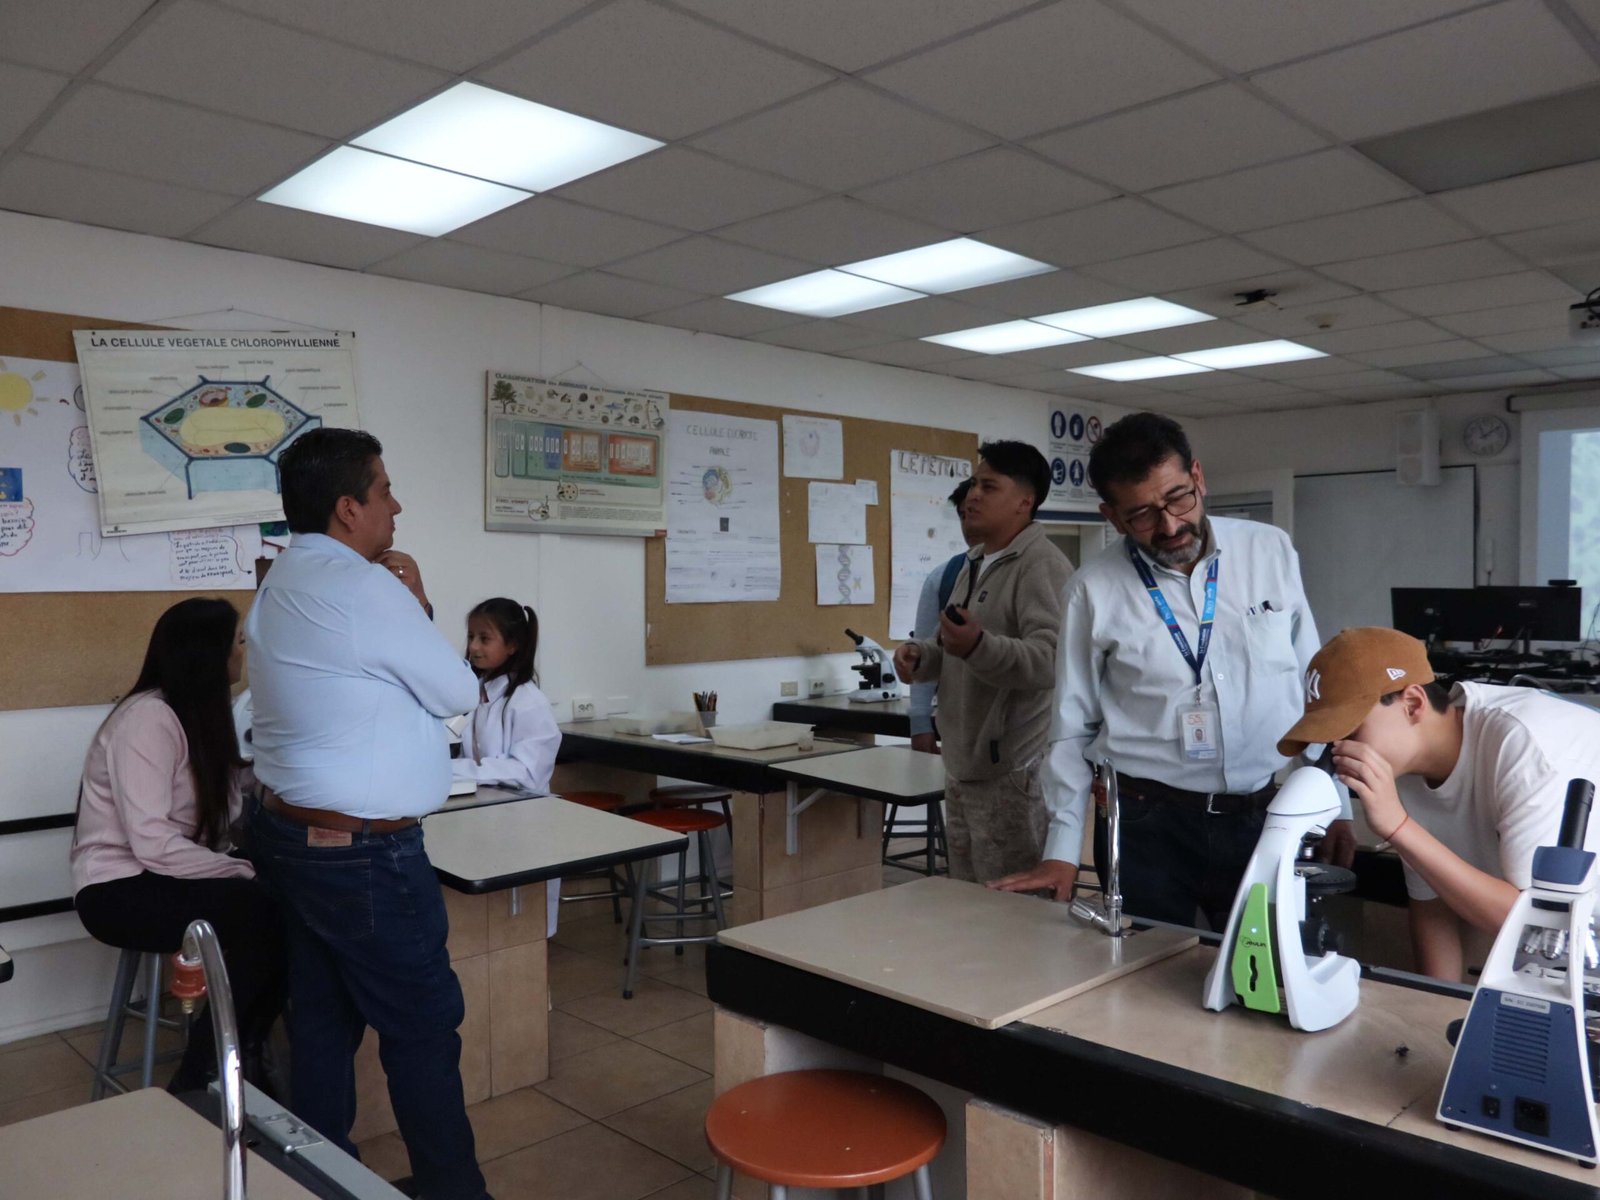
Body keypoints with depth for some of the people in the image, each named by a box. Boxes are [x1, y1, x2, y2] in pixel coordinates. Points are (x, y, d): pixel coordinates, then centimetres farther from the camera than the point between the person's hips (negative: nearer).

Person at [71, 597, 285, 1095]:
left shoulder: (199, 714, 9)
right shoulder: (148, 718, -19)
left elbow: (224, 817, -1)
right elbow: (153, 843, -26)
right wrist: (244, 873, -25)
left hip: (166, 879, 8)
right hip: (121, 891, -8)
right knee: (260, 911, -26)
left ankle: (242, 1055, 2)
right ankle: (199, 1078, -10)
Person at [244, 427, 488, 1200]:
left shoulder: (284, 584, 9)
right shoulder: (362, 586, -21)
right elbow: (458, 692, -11)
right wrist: (416, 605, 0)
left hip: (292, 831, 10)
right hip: (364, 851, -10)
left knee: (323, 1019, 17)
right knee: (423, 1026, 4)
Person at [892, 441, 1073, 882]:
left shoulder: (1043, 565, -15)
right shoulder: (975, 564, 17)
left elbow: (1052, 660, -27)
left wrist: (979, 647, -41)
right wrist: (919, 653, 5)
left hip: (1013, 773, -10)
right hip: (963, 767, 10)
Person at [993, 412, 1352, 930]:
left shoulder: (1272, 551, 0)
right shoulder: (1095, 589, -5)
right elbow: (1073, 728, 1)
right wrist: (1062, 850, -1)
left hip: (1268, 819, 2)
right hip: (1146, 825, -1)